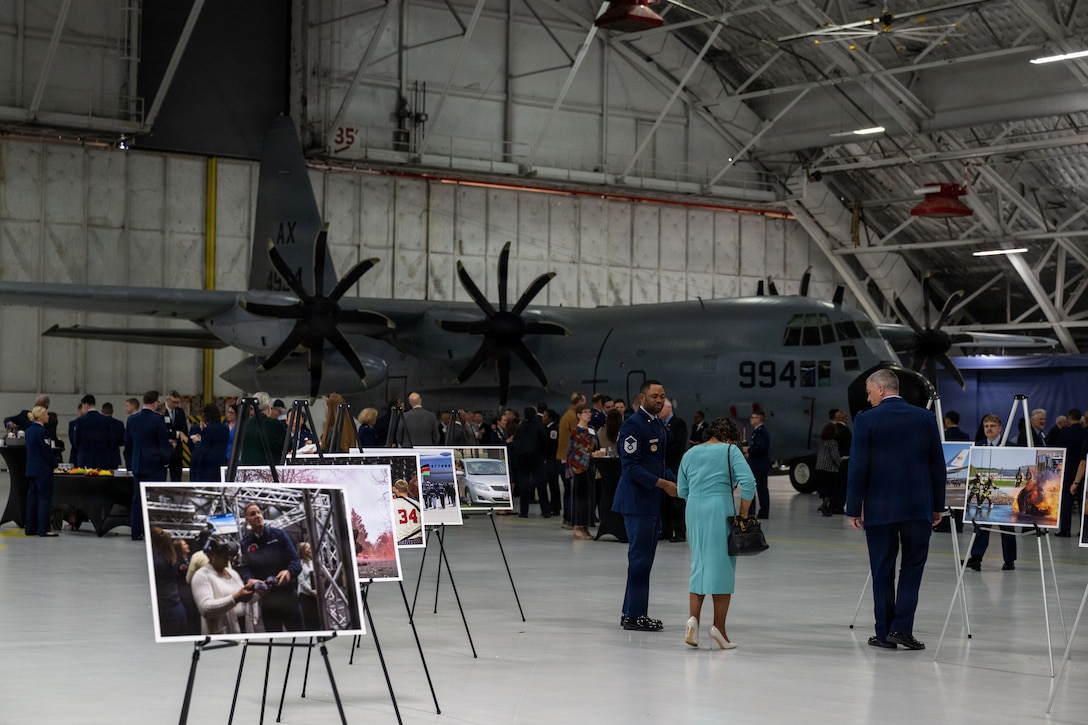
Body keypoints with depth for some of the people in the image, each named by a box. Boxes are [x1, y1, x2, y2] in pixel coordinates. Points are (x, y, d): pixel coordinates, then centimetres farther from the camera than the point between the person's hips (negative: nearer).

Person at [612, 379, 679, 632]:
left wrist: (675, 481, 7)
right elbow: (630, 467, -19)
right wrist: (662, 483, -21)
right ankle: (634, 616, -1)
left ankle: (632, 612, 19)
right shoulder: (633, 425, -13)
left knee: (644, 557, 12)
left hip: (653, 502, 9)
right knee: (640, 557, -6)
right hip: (637, 501, -9)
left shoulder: (659, 426, 16)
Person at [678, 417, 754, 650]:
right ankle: (718, 626, 2)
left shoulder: (689, 454, 15)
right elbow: (748, 482, -11)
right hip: (721, 510, -4)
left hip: (693, 511, 5)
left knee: (699, 566, 13)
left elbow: (682, 491, 13)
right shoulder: (730, 450, 0)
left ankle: (693, 617, -5)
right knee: (721, 567, 3)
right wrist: (743, 512, -3)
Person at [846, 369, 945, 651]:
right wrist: (937, 506, 13)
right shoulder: (925, 418, 3)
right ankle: (902, 628, 0)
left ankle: (884, 633, 10)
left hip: (879, 508, -2)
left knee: (883, 572, 7)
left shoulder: (866, 420, -6)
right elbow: (937, 465, 5)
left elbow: (858, 467, -7)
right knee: (912, 568, 10)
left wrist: (854, 508, 0)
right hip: (918, 507, 2)